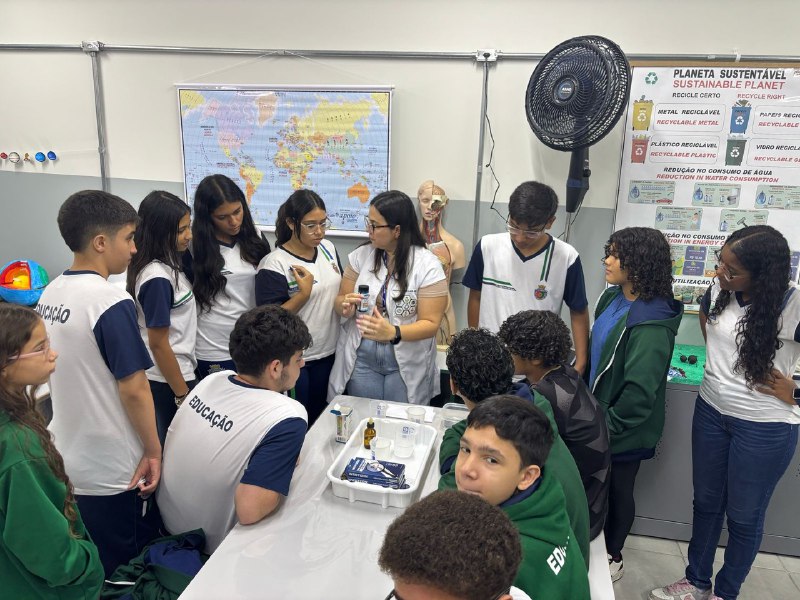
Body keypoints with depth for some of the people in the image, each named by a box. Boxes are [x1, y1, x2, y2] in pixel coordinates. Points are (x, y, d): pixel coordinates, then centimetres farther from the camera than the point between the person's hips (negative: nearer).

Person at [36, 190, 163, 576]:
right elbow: (133, 389, -22)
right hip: (111, 470, -8)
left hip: (64, 462, 8)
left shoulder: (50, 293, 3)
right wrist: (153, 451, -10)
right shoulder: (112, 302, -23)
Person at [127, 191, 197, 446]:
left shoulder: (167, 266, 3)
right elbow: (159, 344, -21)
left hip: (175, 374, 8)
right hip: (168, 381, -8)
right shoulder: (157, 278, -23)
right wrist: (183, 394, -15)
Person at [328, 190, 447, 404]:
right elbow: (340, 300, 6)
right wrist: (345, 306, -18)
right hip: (361, 359, 3)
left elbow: (430, 324, -13)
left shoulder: (427, 266, -11)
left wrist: (393, 332, -30)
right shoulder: (362, 255, -1)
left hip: (406, 364, -3)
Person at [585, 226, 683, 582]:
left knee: (617, 490, 14)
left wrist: (610, 427, -17)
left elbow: (639, 391, -27)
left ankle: (612, 557, 38)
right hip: (598, 415, 7)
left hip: (624, 431, -7)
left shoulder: (651, 324, -28)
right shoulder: (612, 298, -1)